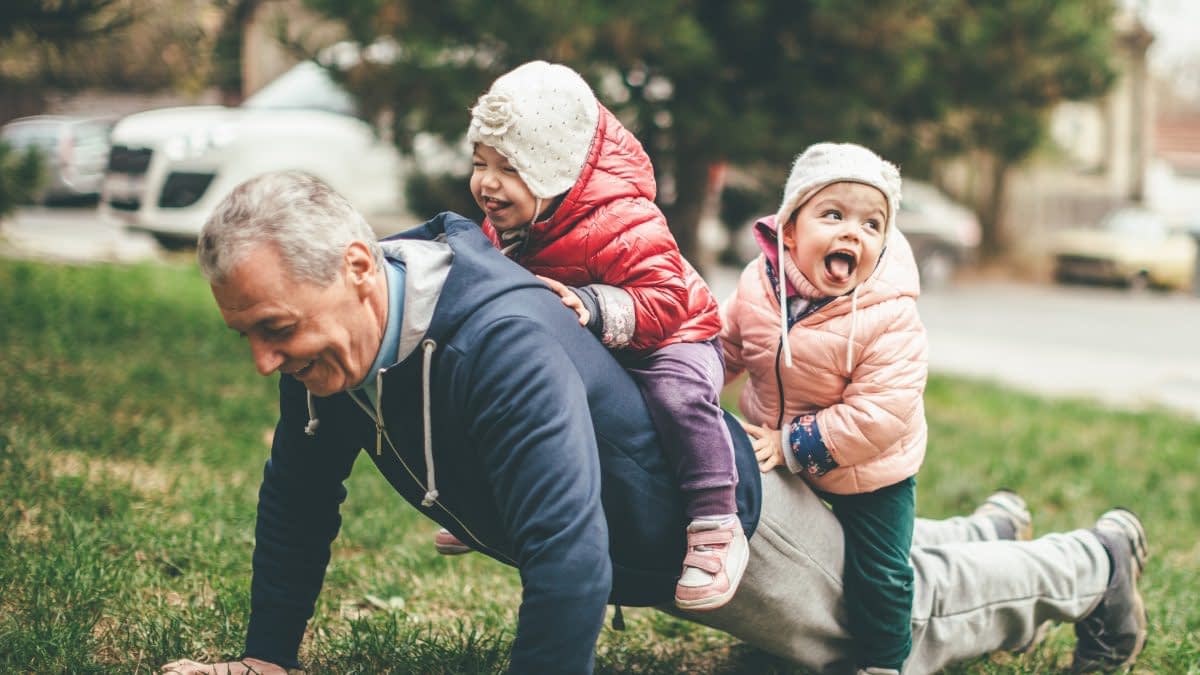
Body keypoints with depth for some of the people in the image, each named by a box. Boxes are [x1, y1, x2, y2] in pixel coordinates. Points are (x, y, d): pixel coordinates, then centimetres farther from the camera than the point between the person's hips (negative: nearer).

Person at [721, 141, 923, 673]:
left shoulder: (890, 318, -31)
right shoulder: (760, 283, -15)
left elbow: (878, 415, -33)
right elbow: (726, 347, 4)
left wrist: (794, 445, -31)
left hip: (870, 471, -4)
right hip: (780, 454, 5)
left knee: (879, 572, 2)